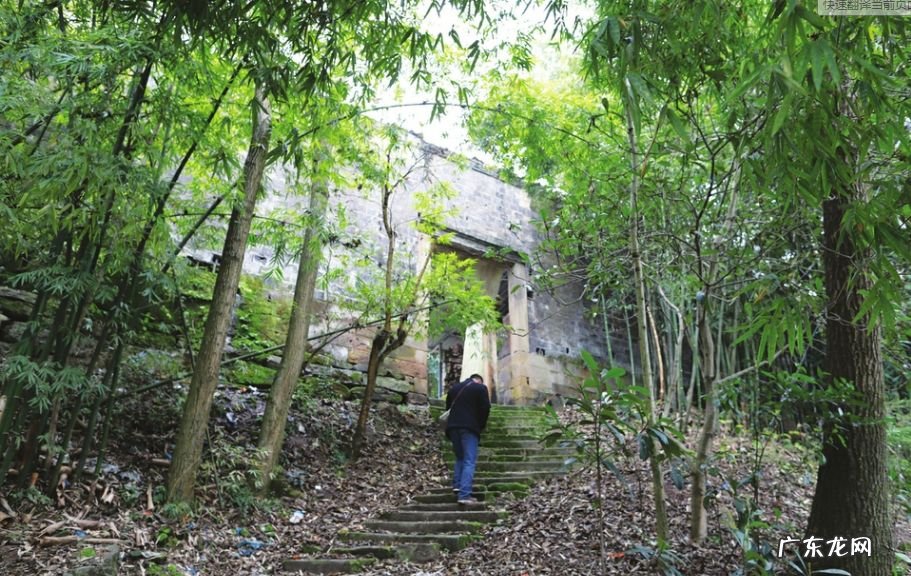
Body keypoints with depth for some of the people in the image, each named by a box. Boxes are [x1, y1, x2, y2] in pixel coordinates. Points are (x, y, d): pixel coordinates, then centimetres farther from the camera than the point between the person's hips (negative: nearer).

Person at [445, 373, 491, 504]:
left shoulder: (454, 388, 19)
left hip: (453, 426, 5)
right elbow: (485, 409, -3)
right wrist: (481, 426, 8)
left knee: (460, 457, 23)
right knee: (469, 461, -7)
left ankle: (457, 485, 14)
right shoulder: (481, 388, 4)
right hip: (469, 428, -5)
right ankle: (464, 495, -15)